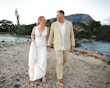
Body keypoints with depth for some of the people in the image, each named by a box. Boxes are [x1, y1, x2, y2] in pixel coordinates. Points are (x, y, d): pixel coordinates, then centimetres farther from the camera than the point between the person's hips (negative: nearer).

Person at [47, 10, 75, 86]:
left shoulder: (69, 23, -5)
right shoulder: (54, 24, -8)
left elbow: (71, 35, 1)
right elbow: (51, 35, 0)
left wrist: (73, 45, 0)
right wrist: (48, 45, 0)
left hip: (66, 45, 3)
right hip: (58, 46, -2)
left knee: (65, 59, 18)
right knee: (60, 62, -3)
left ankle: (59, 67, 51)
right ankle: (60, 77, 13)